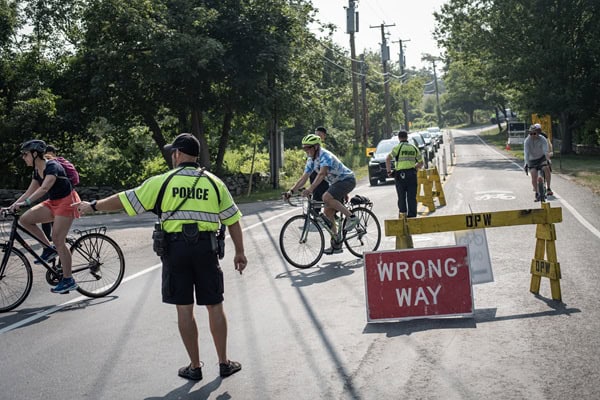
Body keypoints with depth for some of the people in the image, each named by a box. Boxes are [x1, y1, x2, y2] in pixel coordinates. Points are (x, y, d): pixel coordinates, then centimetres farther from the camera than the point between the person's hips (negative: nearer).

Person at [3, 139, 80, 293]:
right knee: (25, 219, -7)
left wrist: (25, 202, -45)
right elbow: (30, 191, 10)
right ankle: (49, 249, 6)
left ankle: (68, 280, -2)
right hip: (53, 203, 8)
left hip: (66, 202, -8)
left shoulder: (52, 166, -21)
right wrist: (13, 205, -1)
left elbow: (44, 188, -35)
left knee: (58, 240, -11)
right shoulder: (37, 171, 7)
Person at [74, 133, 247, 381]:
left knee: (184, 309, 7)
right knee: (214, 306, 10)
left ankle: (195, 366, 15)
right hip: (206, 248, 1)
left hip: (175, 247, -1)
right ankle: (224, 363, 17)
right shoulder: (214, 182, 6)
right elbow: (233, 220, 6)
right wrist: (240, 252, 15)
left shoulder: (163, 181, 1)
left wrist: (93, 206, 19)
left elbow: (124, 200, 5)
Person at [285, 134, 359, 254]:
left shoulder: (325, 156, -25)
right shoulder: (311, 160, 2)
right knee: (328, 212, 1)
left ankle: (351, 217, -19)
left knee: (326, 197, -32)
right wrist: (291, 191, -10)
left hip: (347, 179, -9)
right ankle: (336, 245, 8)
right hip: (336, 183, 9)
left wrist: (310, 189, -53)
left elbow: (322, 174, -41)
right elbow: (304, 177, 1)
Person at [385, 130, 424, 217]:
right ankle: (412, 216, 5)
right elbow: (421, 163, 12)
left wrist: (389, 171, -6)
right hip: (412, 174, 3)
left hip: (400, 175, -3)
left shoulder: (398, 147, -2)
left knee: (401, 197, 6)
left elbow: (388, 159, -14)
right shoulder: (414, 148, 11)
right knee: (412, 197, 6)